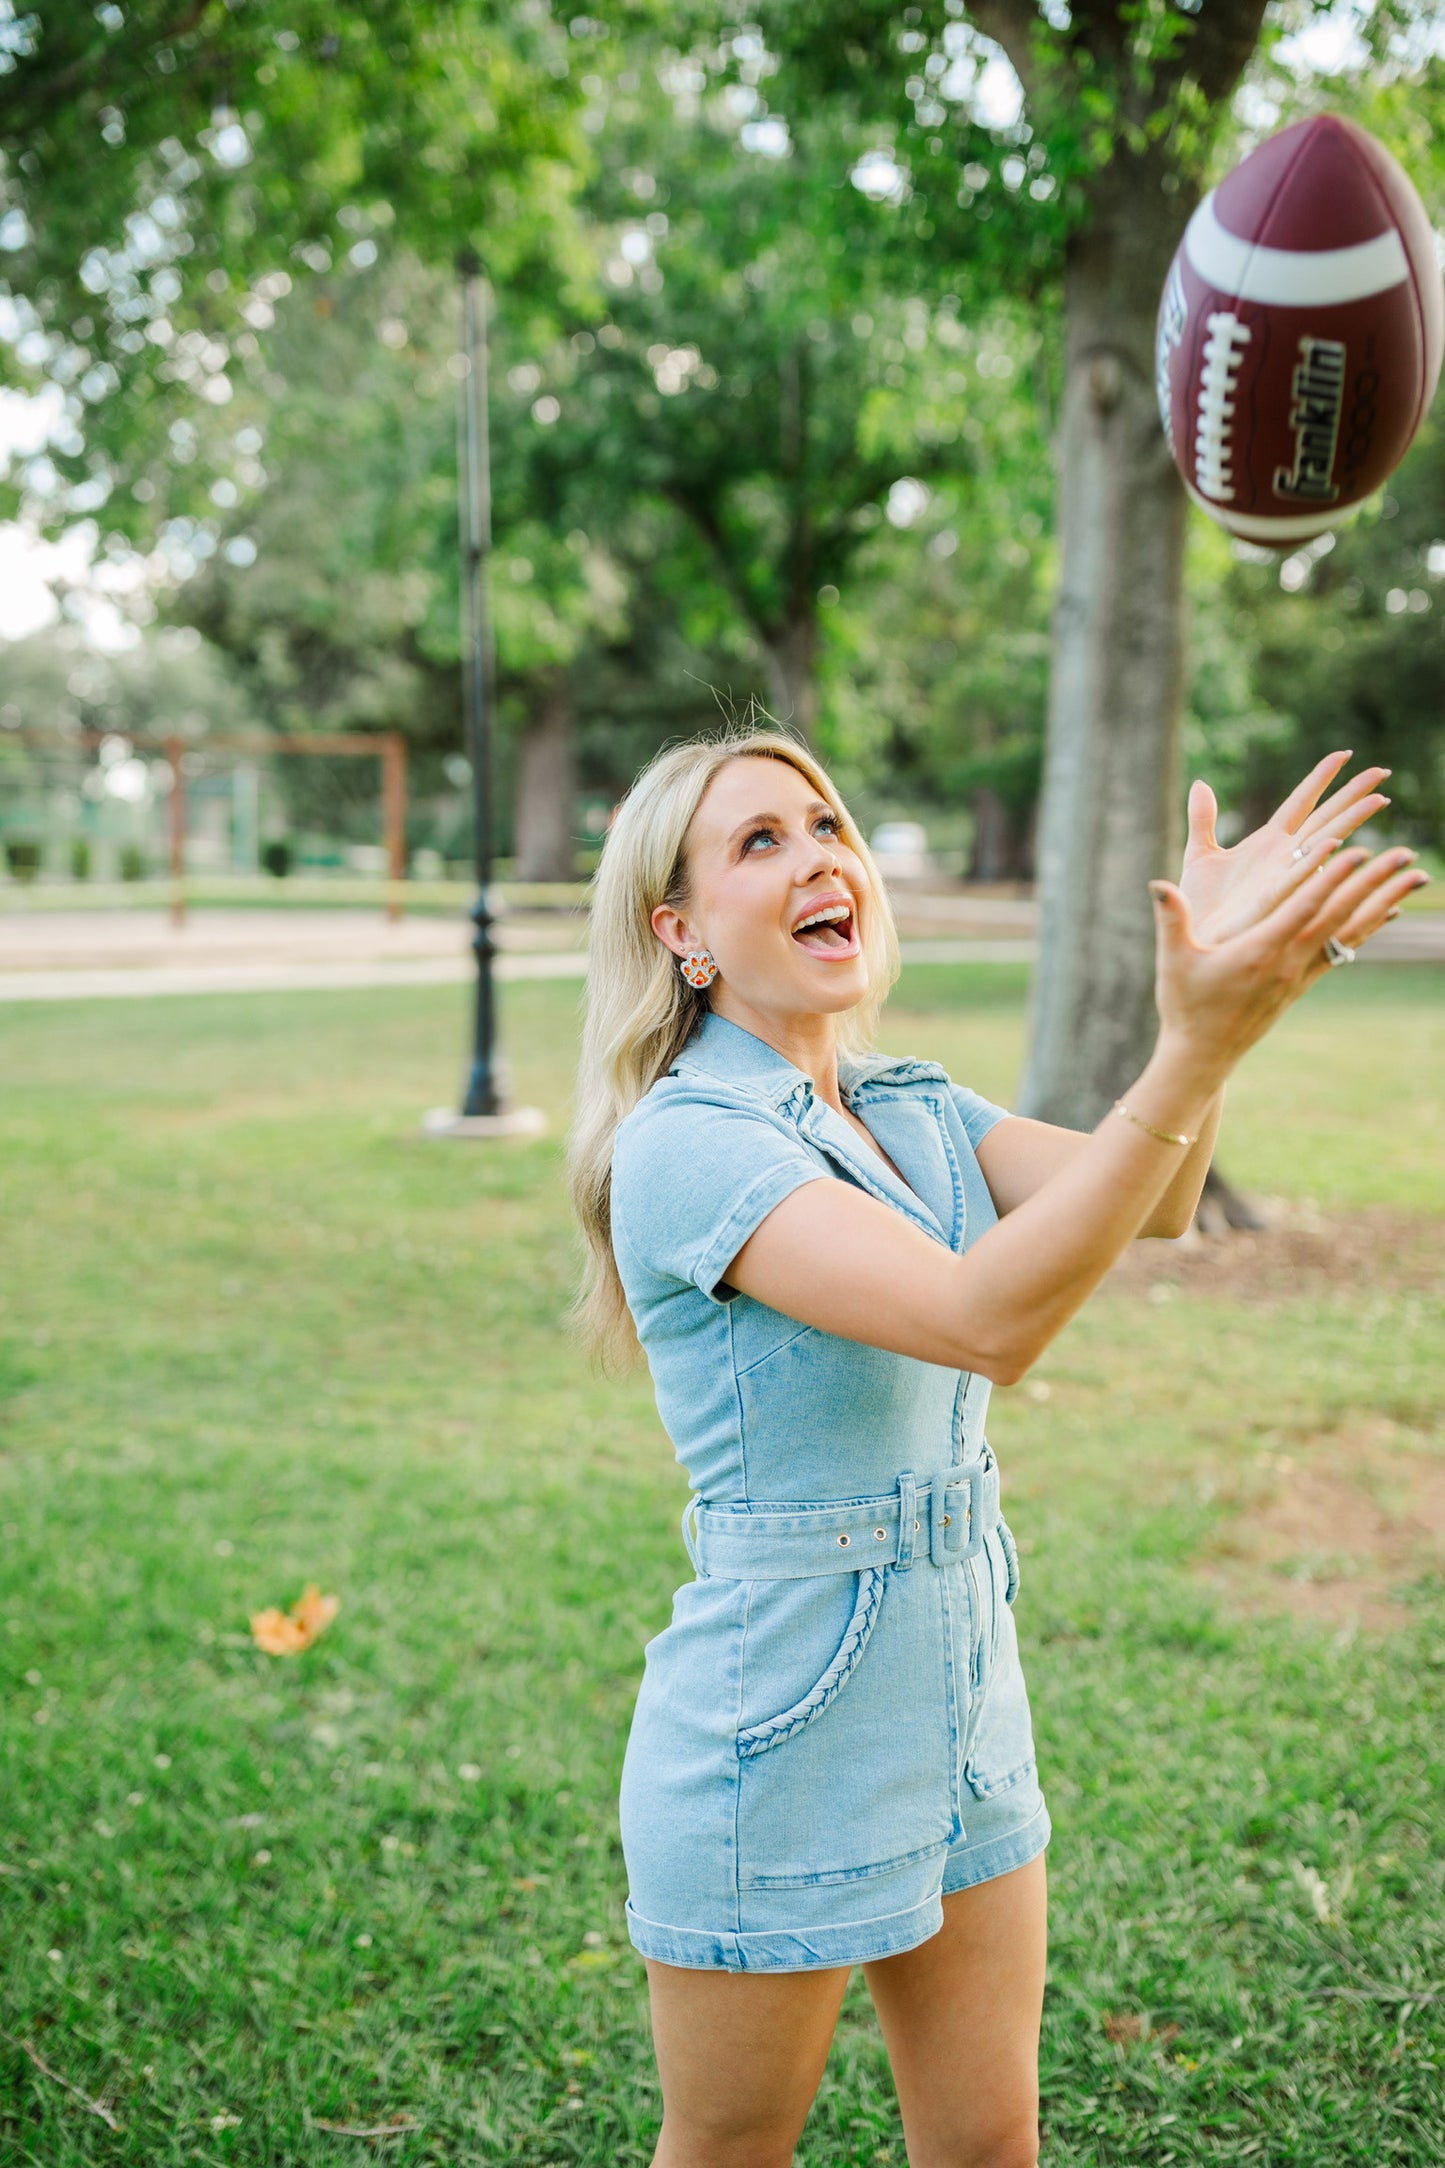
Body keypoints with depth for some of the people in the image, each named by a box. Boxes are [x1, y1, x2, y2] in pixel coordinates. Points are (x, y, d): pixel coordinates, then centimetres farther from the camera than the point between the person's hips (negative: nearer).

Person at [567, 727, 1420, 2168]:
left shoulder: (915, 1111, 5)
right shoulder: (684, 1144, -20)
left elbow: (1148, 1203, -11)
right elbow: (986, 1321, -33)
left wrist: (1215, 973, -27)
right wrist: (1195, 1047, -40)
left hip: (962, 1711, 7)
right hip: (779, 1733, -7)